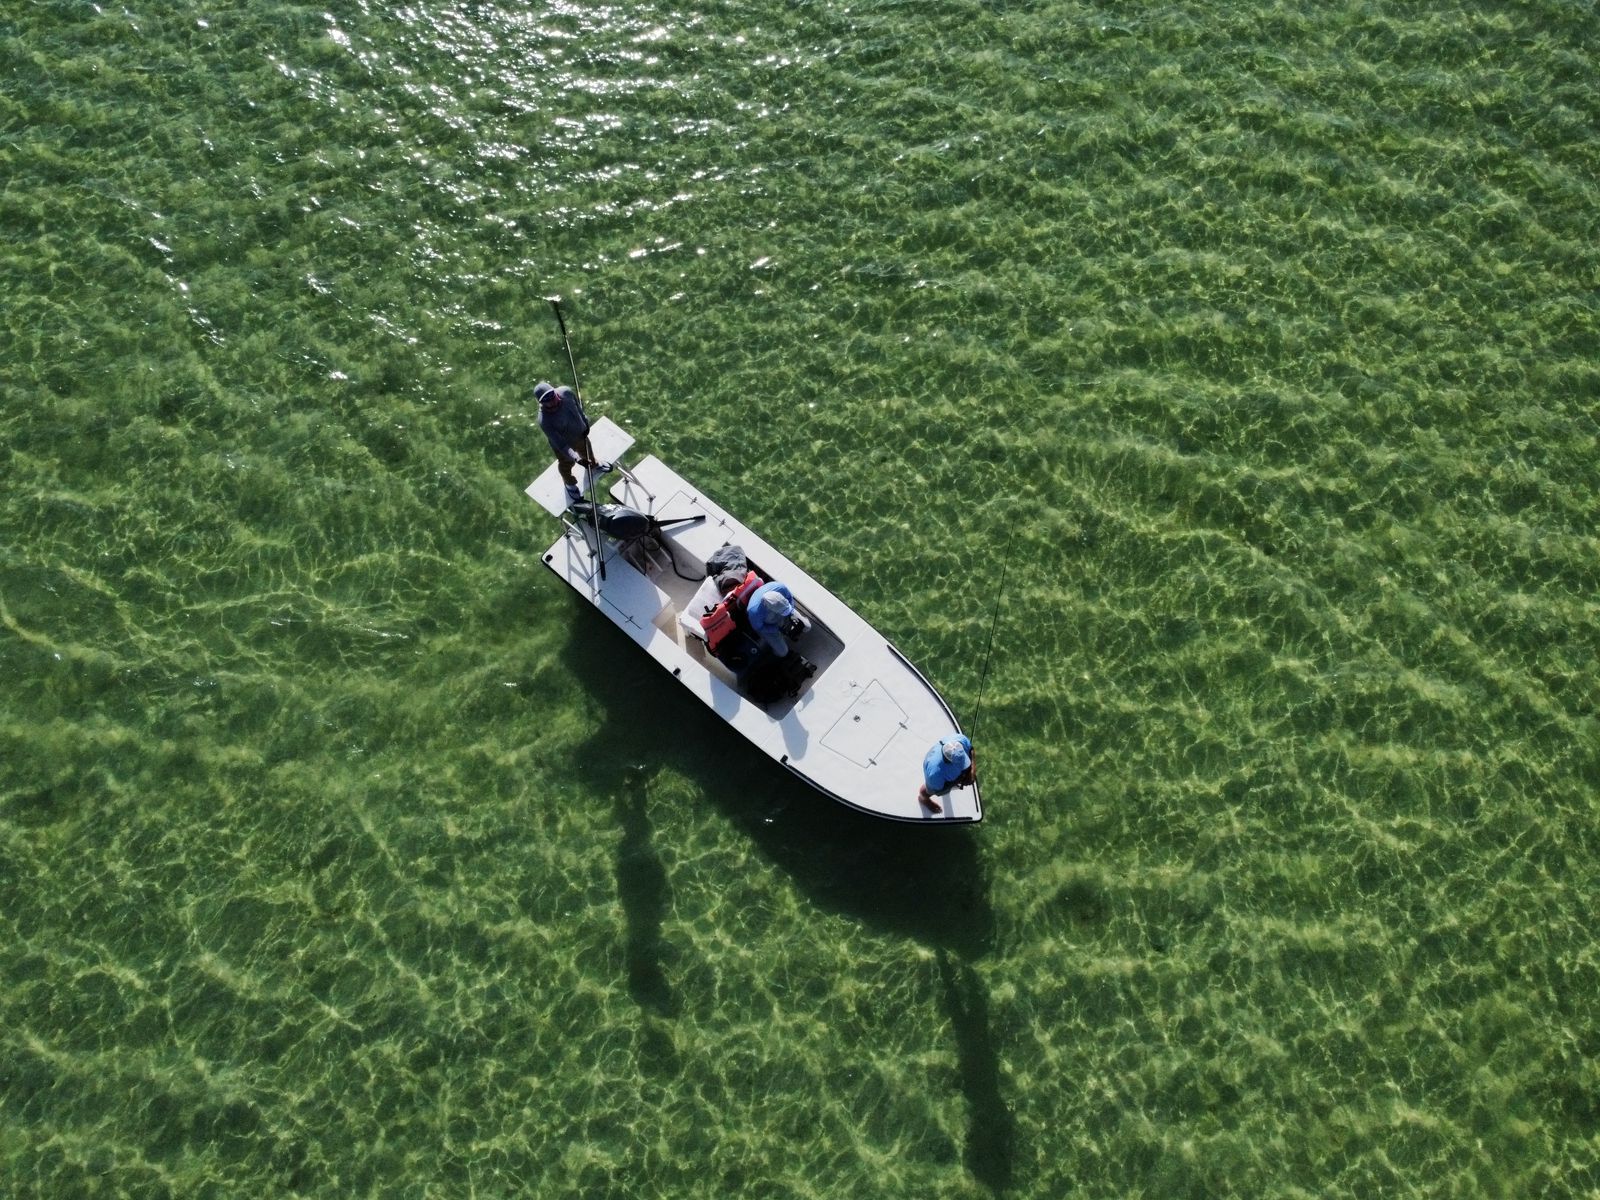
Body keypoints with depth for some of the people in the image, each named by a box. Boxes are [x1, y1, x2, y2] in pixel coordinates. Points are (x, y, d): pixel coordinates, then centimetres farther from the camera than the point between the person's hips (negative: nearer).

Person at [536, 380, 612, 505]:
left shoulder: (566, 392, -31)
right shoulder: (544, 421, -45)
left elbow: (578, 405, -7)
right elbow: (560, 444, -40)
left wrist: (585, 422, 0)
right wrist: (576, 458, -49)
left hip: (580, 433, 4)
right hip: (564, 445, -4)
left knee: (587, 451, 36)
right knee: (566, 465, 28)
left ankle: (594, 465, 73)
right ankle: (570, 484, 64)